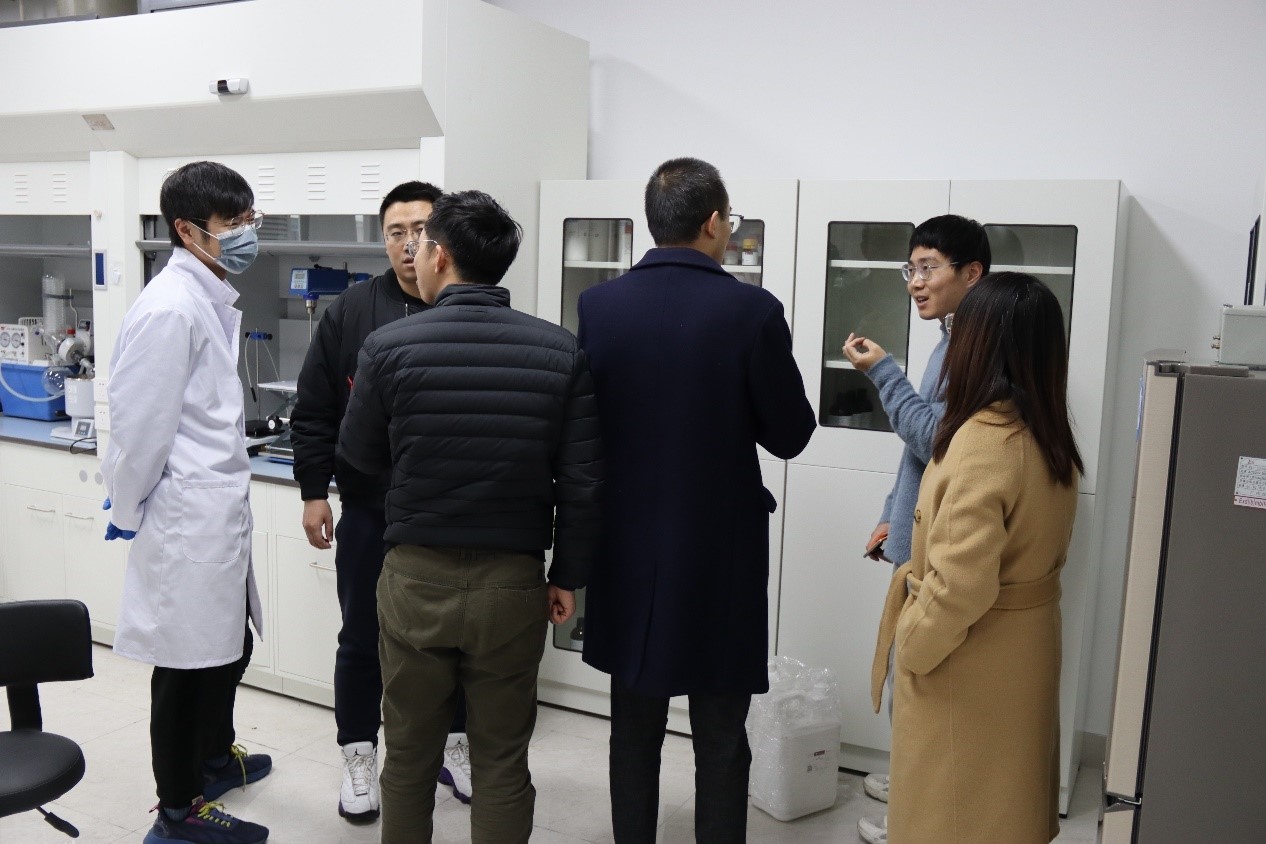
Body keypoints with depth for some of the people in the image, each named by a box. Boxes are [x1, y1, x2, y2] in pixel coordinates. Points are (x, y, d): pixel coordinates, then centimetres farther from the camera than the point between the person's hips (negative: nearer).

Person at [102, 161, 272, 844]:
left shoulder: (211, 299, 12)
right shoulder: (170, 308, -19)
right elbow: (139, 420, -19)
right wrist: (131, 510, -7)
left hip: (218, 514, 9)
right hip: (188, 521, -9)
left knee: (229, 647, 23)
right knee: (190, 661, 6)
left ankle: (214, 757, 45)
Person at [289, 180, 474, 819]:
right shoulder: (352, 313, -1)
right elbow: (314, 411, 2)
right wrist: (313, 491, -1)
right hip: (370, 512, 0)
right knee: (362, 638, 11)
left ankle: (455, 742, 35)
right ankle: (359, 755, 30)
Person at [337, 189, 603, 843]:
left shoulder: (389, 347, -10)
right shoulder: (561, 353, -7)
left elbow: (361, 457, 4)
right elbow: (582, 483, -6)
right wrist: (568, 577, 6)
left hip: (416, 577, 0)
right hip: (512, 585, 1)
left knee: (410, 754, 18)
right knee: (501, 764, 14)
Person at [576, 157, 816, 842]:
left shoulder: (598, 305, -6)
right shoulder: (752, 310, -14)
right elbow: (789, 435, -7)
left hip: (627, 552, 3)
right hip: (720, 553, -3)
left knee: (634, 730, 18)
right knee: (720, 741, 11)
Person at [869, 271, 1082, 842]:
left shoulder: (983, 442, -26)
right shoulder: (1050, 437, 0)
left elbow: (958, 586, -28)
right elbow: (1027, 546, 7)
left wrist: (910, 646, -11)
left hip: (969, 665, -8)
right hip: (1023, 649, 8)